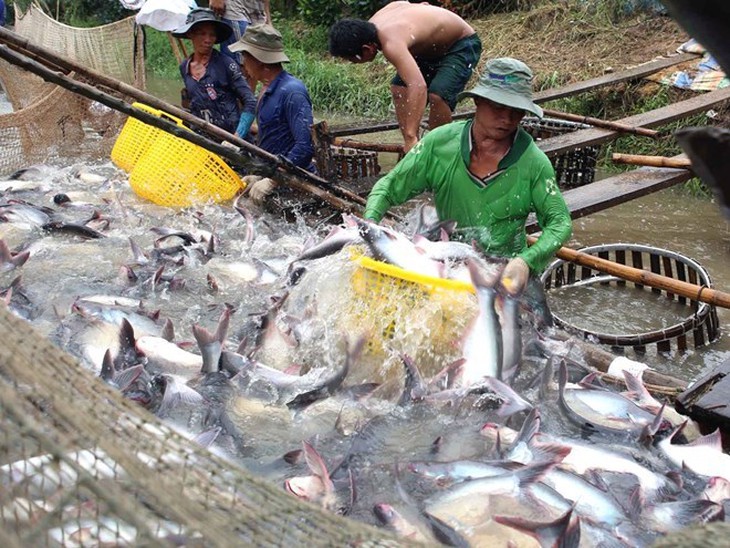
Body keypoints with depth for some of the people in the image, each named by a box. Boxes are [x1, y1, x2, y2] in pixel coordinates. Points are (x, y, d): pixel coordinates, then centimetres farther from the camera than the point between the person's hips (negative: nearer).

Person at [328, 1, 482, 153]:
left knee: (437, 95, -29)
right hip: (433, 46, 10)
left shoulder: (391, 43, -39)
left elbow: (418, 86, -54)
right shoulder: (370, 25, -11)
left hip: (462, 45, -10)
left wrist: (411, 138, -59)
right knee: (399, 89, 0)